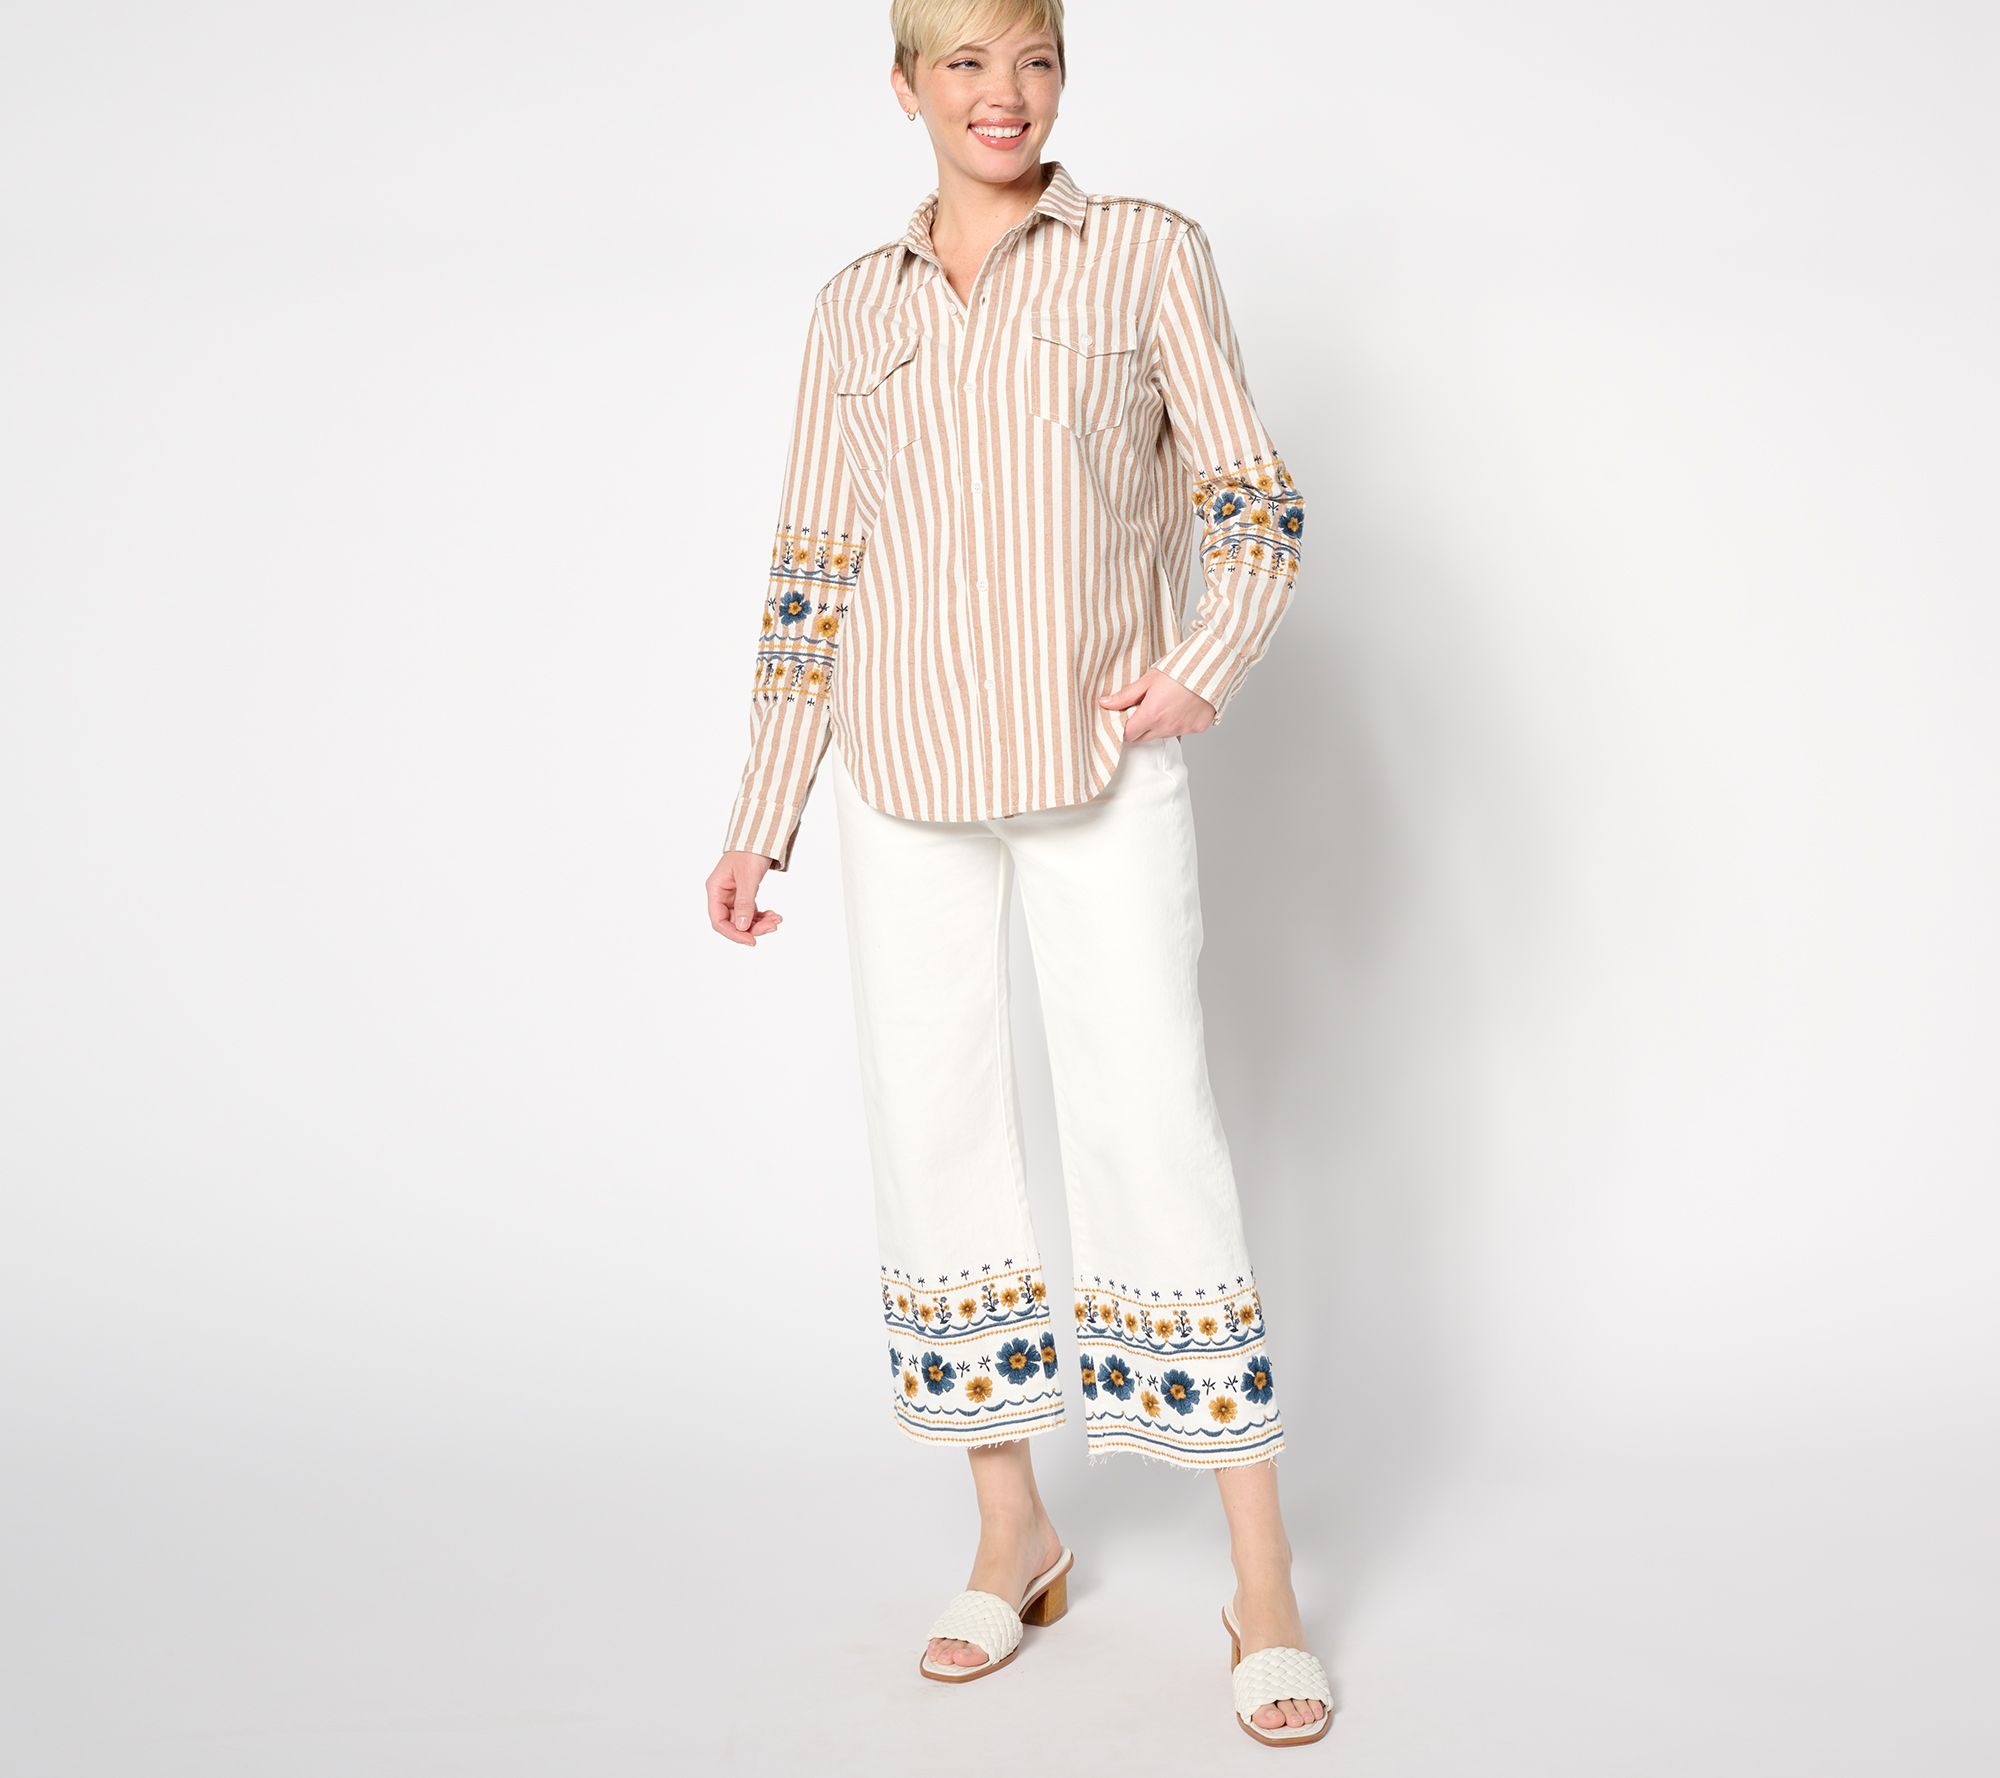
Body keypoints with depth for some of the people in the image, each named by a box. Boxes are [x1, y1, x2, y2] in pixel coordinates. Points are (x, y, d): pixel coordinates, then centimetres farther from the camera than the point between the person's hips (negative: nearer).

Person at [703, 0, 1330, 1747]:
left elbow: (1257, 505, 2)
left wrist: (1206, 667, -17)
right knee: (935, 1128, 5)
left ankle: (1266, 1585, 1)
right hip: (907, 773, 3)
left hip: (1105, 767, -3)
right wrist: (762, 817, 10)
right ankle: (1015, 1537, 21)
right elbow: (814, 570, 12)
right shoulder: (857, 307, 11)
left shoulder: (1147, 253, 3)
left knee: (1153, 1126, -8)